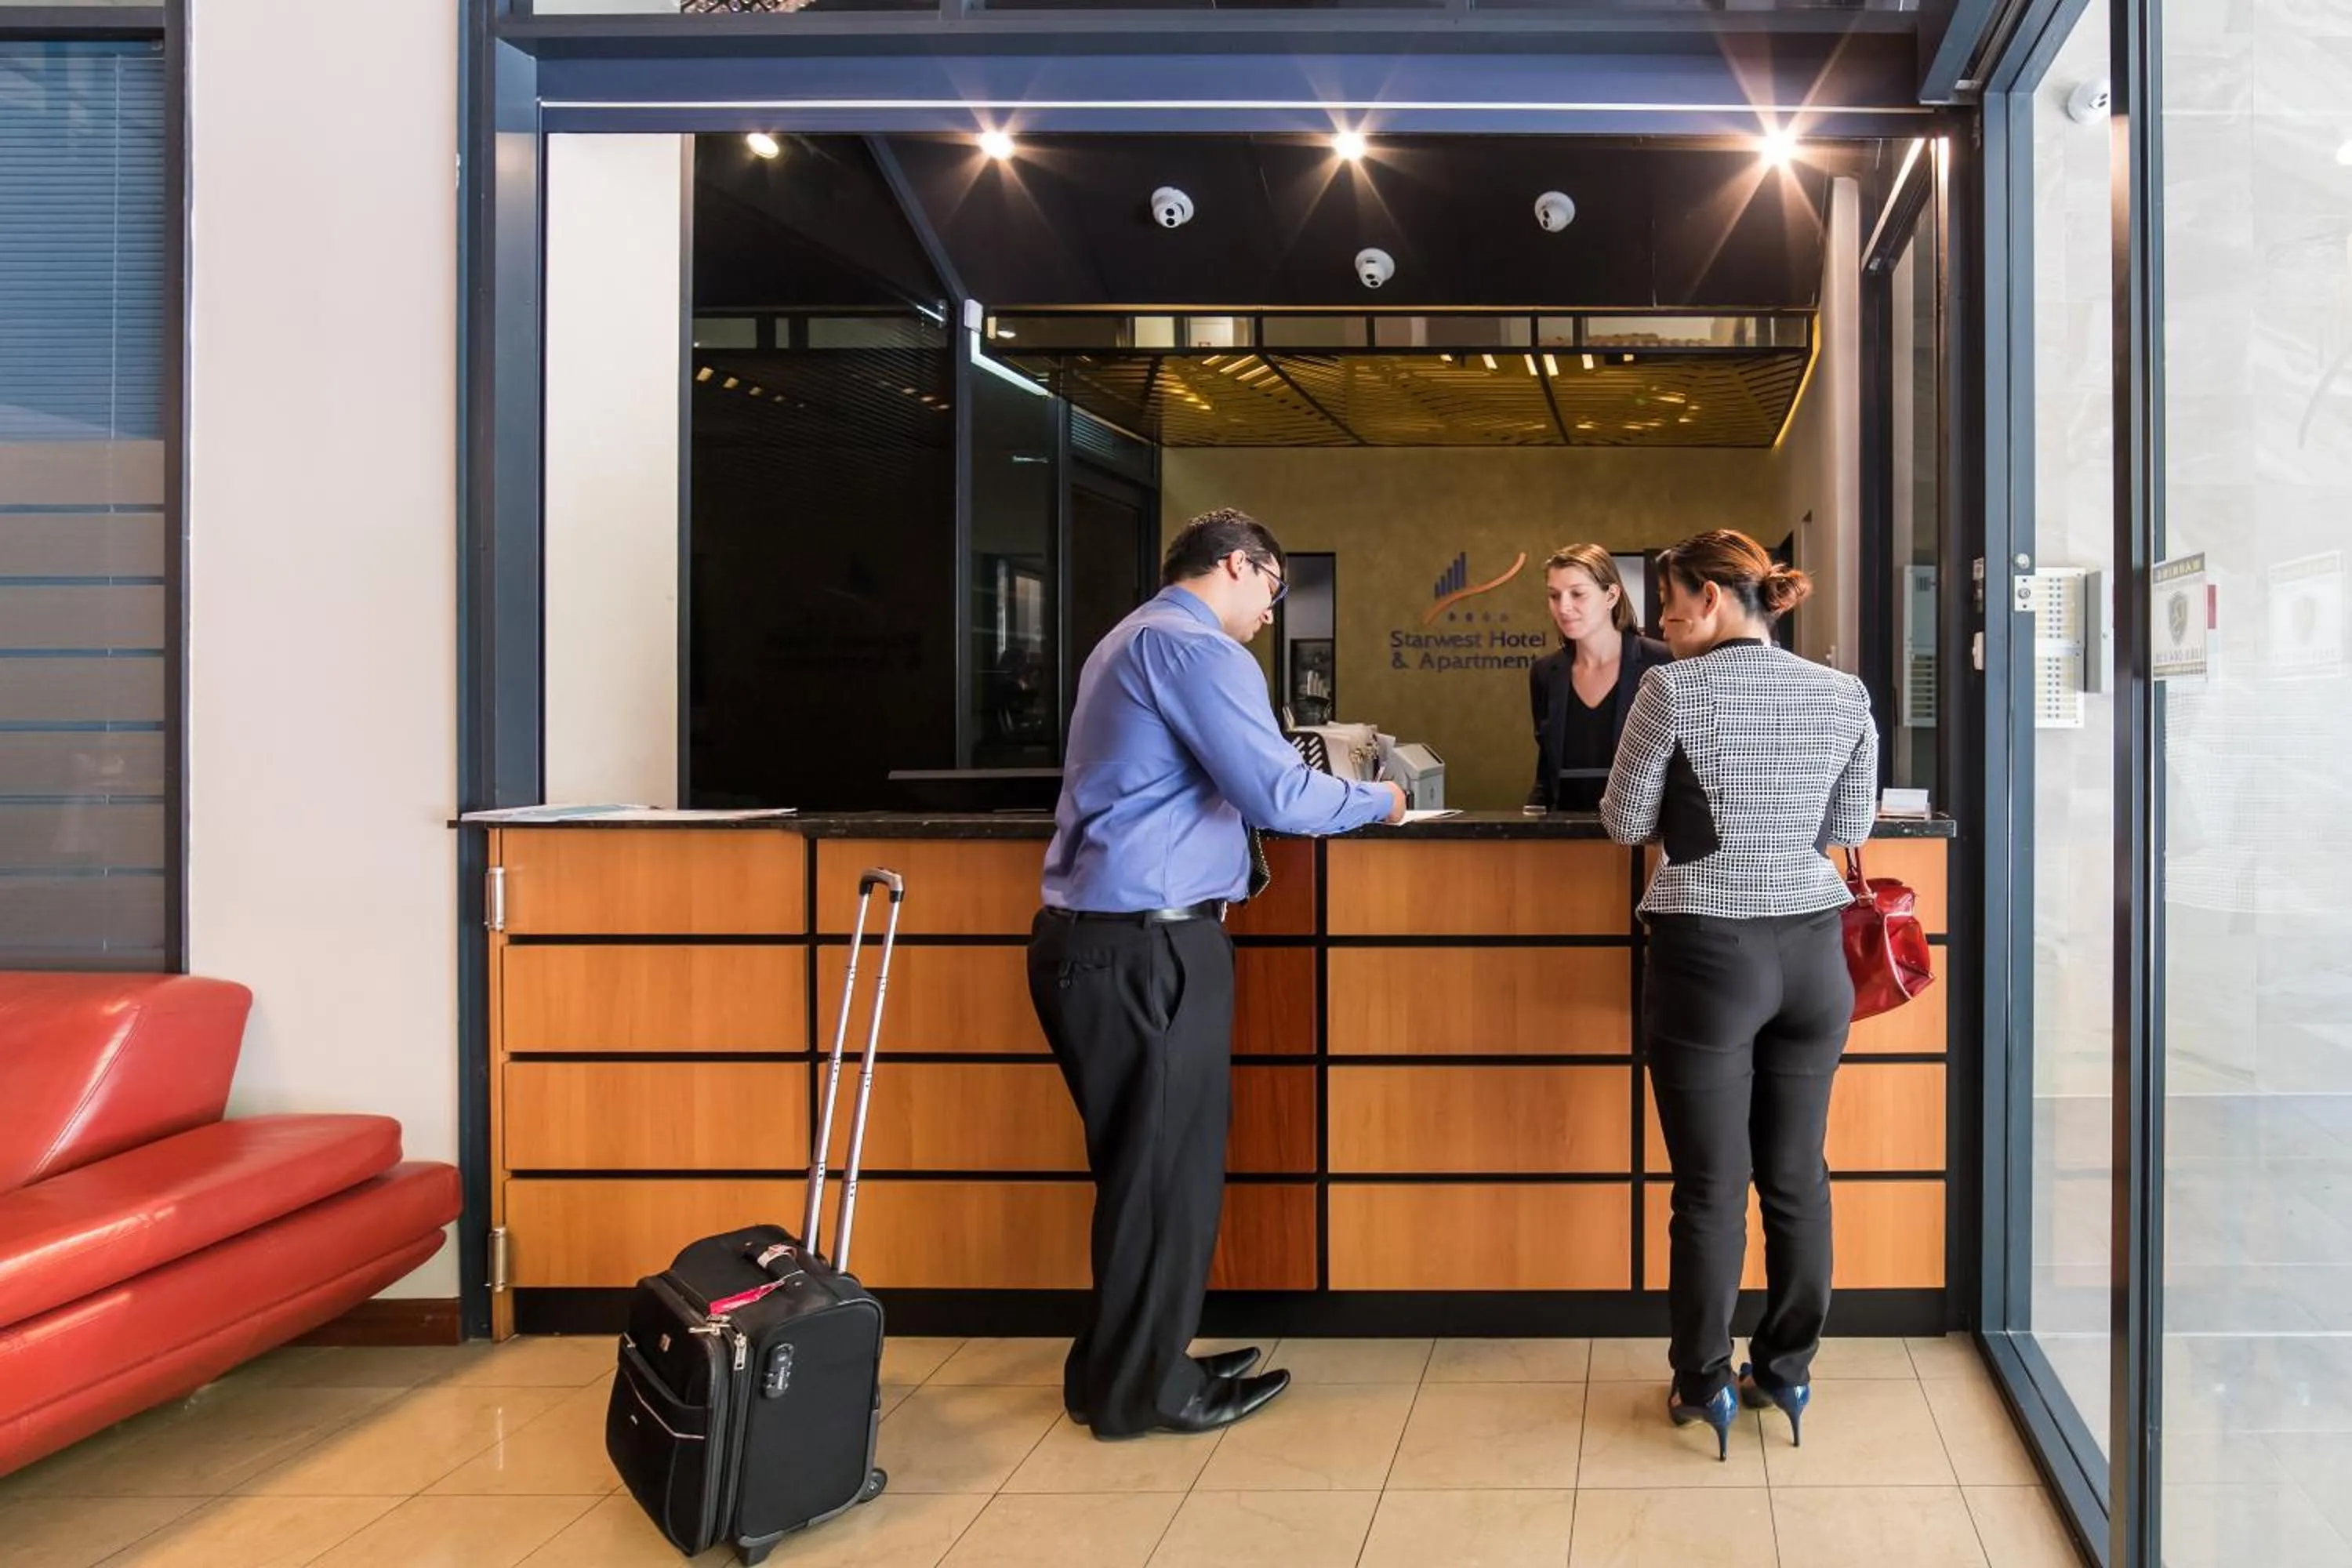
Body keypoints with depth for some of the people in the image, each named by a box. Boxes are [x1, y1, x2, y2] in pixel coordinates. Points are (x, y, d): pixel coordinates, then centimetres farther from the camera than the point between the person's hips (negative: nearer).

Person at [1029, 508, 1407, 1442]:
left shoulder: (1131, 641, 20)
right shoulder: (1198, 648, -12)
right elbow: (1277, 793, -16)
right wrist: (1378, 802, -1)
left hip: (1099, 934, 10)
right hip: (1147, 944, -10)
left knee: (1143, 1162, 17)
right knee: (1167, 1166, 1)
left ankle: (1126, 1366, 27)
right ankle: (1144, 1391, 12)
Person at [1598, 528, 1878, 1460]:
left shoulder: (1675, 690, -10)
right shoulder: (1845, 695, 3)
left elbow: (1625, 824, -3)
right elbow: (1849, 829, 10)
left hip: (1709, 954, -4)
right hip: (1813, 951, 4)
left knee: (1709, 1183, 4)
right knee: (1797, 1175, 13)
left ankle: (1703, 1384, 14)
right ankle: (1787, 1372, 23)